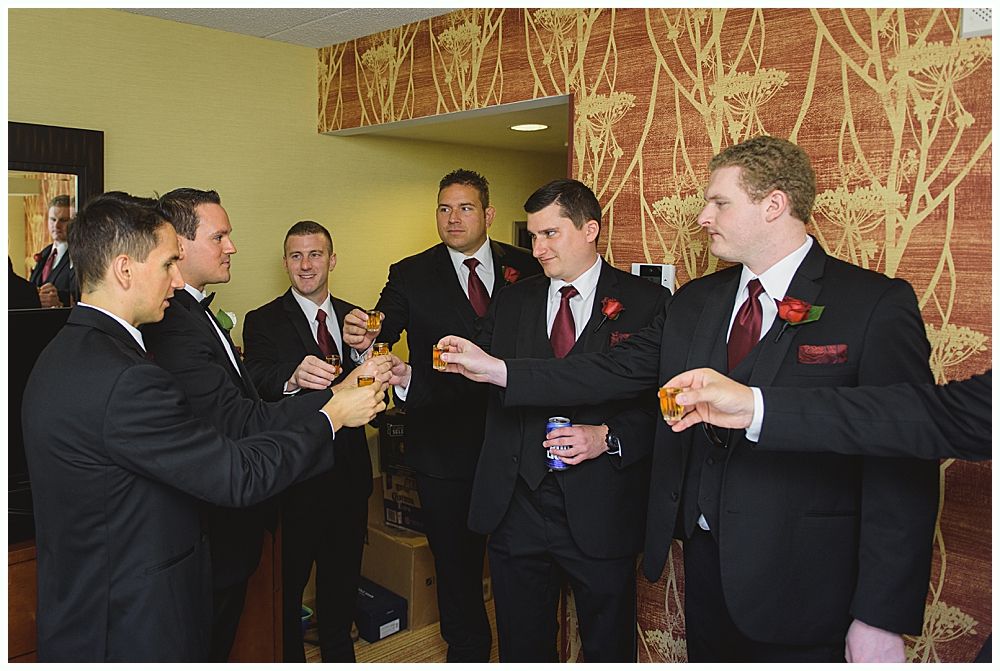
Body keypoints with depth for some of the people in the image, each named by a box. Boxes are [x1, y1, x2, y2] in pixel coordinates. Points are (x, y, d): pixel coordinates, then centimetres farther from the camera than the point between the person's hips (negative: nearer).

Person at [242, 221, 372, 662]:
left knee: (343, 574, 20)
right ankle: (290, 655, 31)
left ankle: (339, 650, 41)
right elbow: (258, 389, -23)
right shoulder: (263, 322, -6)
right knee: (288, 579, 8)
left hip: (349, 472, 5)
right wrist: (293, 378, -45)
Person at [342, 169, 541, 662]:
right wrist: (364, 340, -33)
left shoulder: (526, 268, 1)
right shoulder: (410, 276, 0)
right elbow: (381, 336, -11)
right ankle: (468, 652, 38)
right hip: (444, 448, 0)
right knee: (456, 563, 16)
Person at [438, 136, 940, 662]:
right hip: (705, 559, 5)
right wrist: (496, 369, -2)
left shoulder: (877, 305, -12)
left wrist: (881, 618, -16)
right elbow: (616, 370, 4)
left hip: (801, 584, -5)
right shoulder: (693, 302, 7)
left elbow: (902, 472, -14)